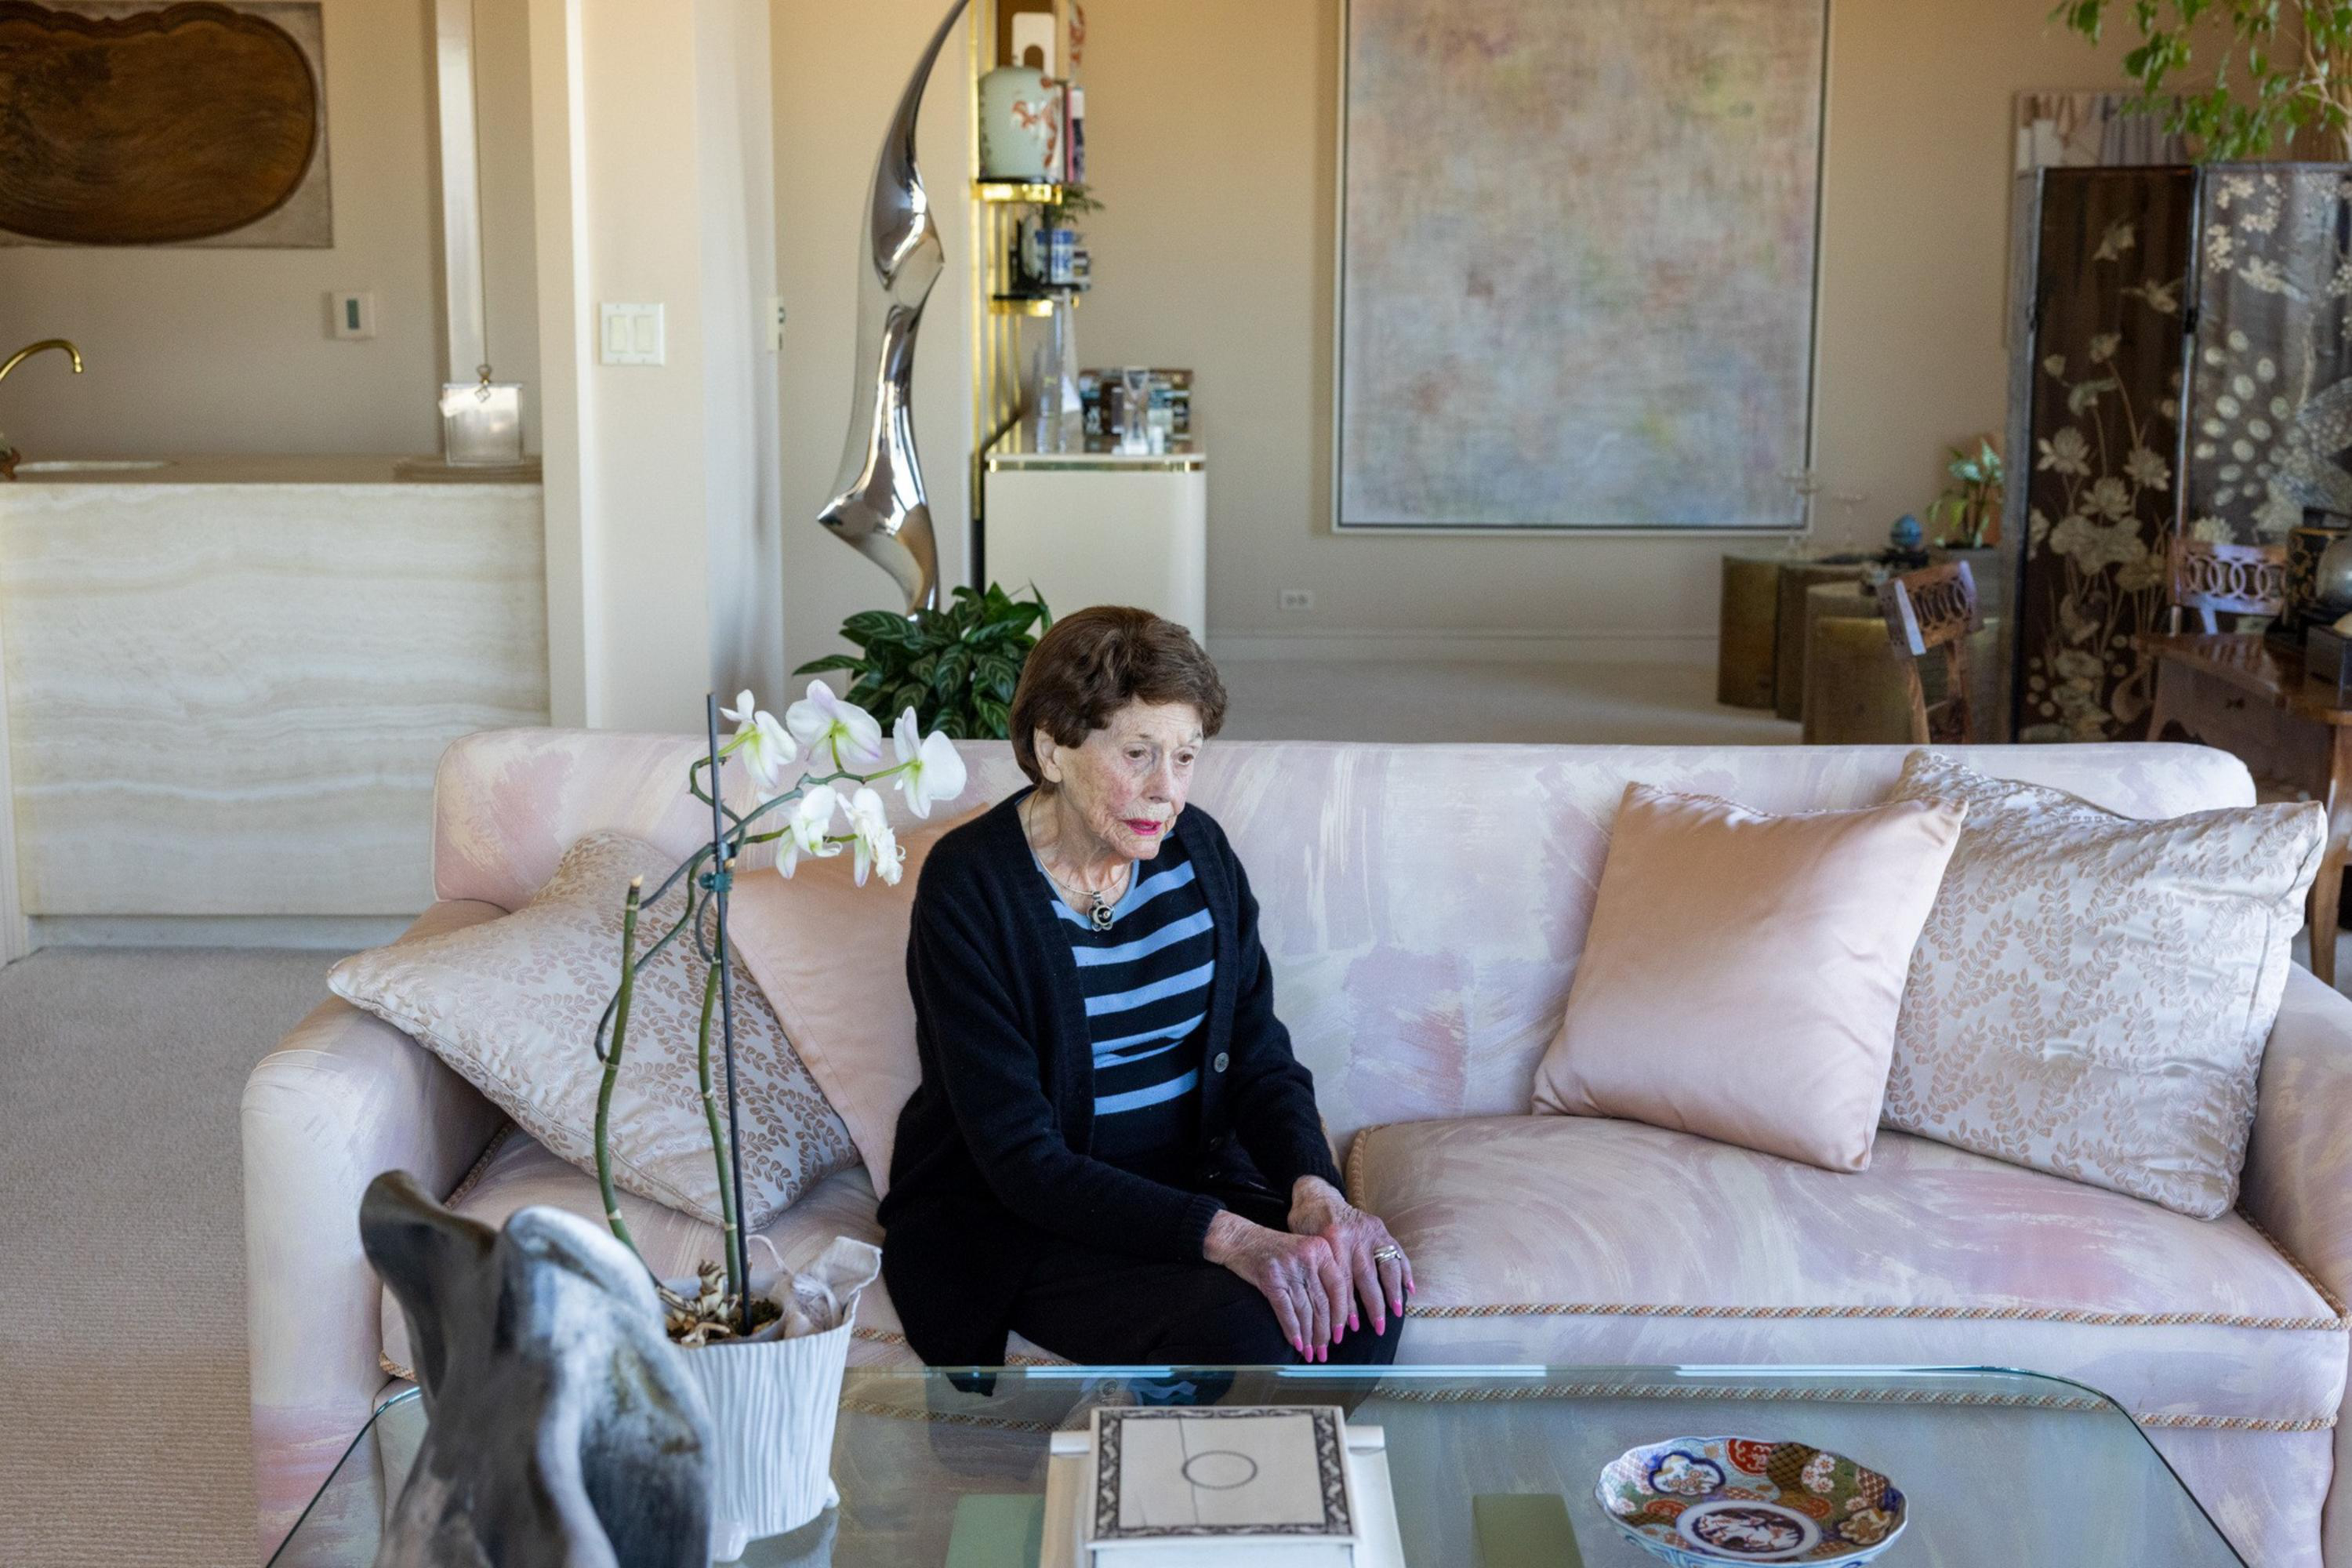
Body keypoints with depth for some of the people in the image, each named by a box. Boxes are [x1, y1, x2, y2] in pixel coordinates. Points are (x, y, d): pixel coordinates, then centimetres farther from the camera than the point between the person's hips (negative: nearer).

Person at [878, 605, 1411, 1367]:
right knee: (1236, 1327, -31)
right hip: (1011, 1220, -5)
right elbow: (1021, 1157, -21)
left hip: (1192, 1176, 6)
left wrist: (1314, 1188, -19)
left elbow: (1259, 1052, 4)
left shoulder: (1198, 849, 1)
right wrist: (1225, 1235, -32)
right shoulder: (968, 885, -17)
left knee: (1366, 1295, -22)